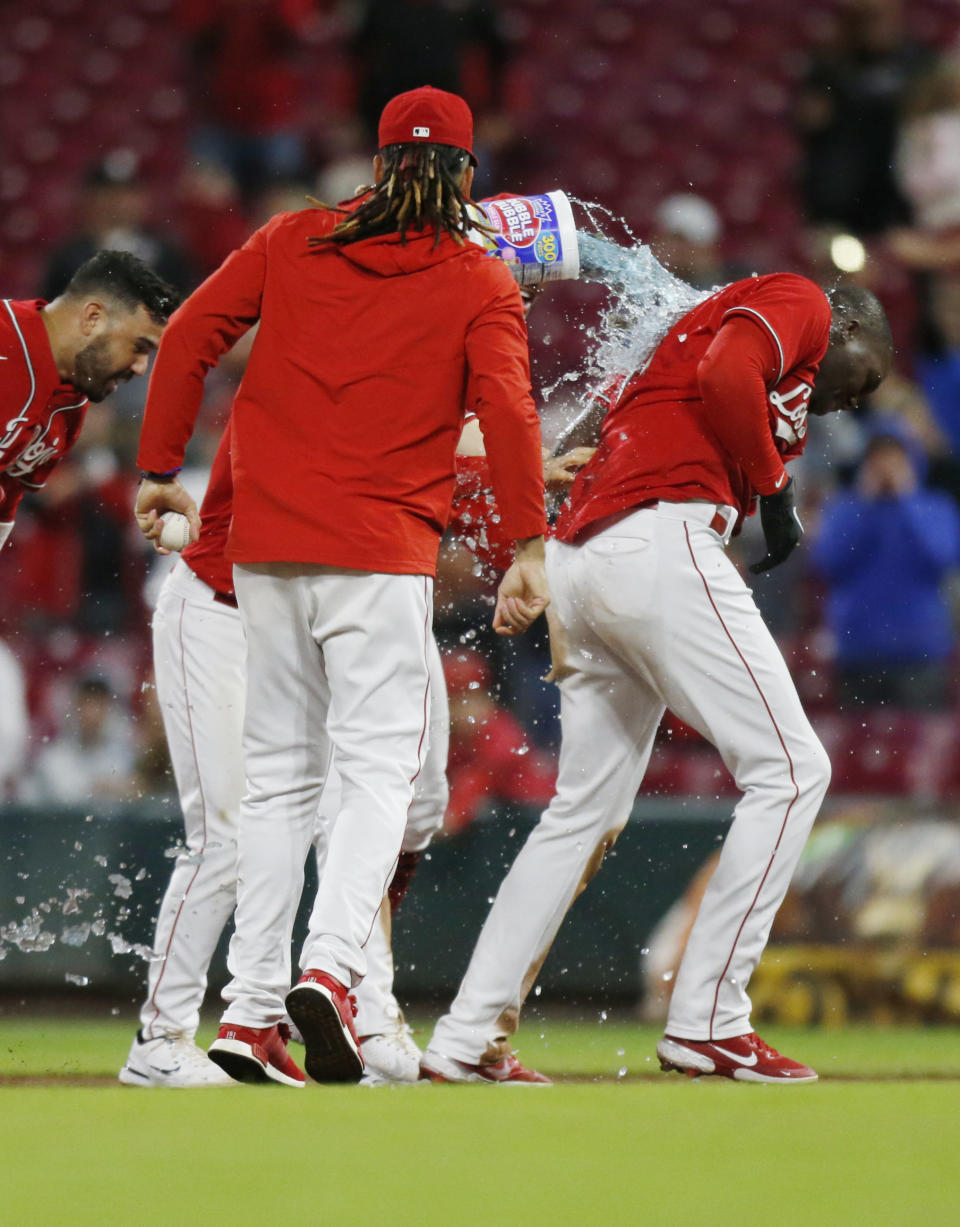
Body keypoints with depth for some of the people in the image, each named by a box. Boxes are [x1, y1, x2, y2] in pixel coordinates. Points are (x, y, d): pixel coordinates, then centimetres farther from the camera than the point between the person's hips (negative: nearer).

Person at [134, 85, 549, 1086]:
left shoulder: (292, 242, 12)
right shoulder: (479, 284, 2)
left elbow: (188, 338, 7)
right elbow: (506, 407, -12)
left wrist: (160, 472, 12)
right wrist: (529, 546, -13)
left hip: (263, 546, 4)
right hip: (380, 552, -4)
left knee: (278, 775, 11)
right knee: (377, 766, -5)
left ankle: (250, 1005, 6)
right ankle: (329, 967, -27)